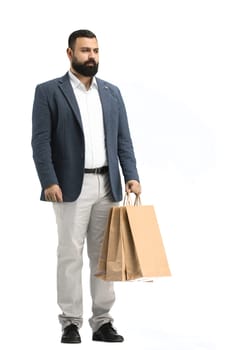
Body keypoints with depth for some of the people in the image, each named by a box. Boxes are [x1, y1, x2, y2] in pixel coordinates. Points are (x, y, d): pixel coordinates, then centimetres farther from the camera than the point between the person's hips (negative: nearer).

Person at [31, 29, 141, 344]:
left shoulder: (112, 93, 12)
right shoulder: (49, 91, -1)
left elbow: (123, 139, 11)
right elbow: (40, 141, -7)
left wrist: (131, 176, -2)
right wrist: (49, 182, -16)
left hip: (108, 186, 4)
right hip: (72, 187, -4)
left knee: (104, 255, 7)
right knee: (70, 255, -1)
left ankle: (102, 321, 12)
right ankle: (70, 323, 6)